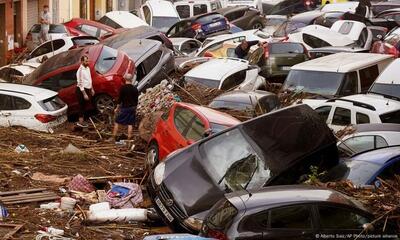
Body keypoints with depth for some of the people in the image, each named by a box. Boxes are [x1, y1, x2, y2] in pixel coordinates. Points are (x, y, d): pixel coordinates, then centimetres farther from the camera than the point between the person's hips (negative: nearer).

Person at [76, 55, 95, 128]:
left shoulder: (87, 68, 7)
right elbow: (80, 83, -22)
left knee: (84, 105, 16)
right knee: (82, 106, -1)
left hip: (87, 89, 8)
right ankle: (80, 122, 6)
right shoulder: (80, 70, -21)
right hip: (82, 90, -8)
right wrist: (84, 94, -23)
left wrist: (92, 89, 19)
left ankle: (82, 120, 26)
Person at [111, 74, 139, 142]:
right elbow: (136, 100, 6)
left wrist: (117, 108, -1)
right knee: (130, 124, 7)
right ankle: (129, 138, 7)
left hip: (124, 108, -3)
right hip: (132, 108, 3)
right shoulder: (135, 89, 0)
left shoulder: (122, 88, -11)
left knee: (117, 122, 7)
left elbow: (120, 99, -9)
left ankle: (114, 137, 7)